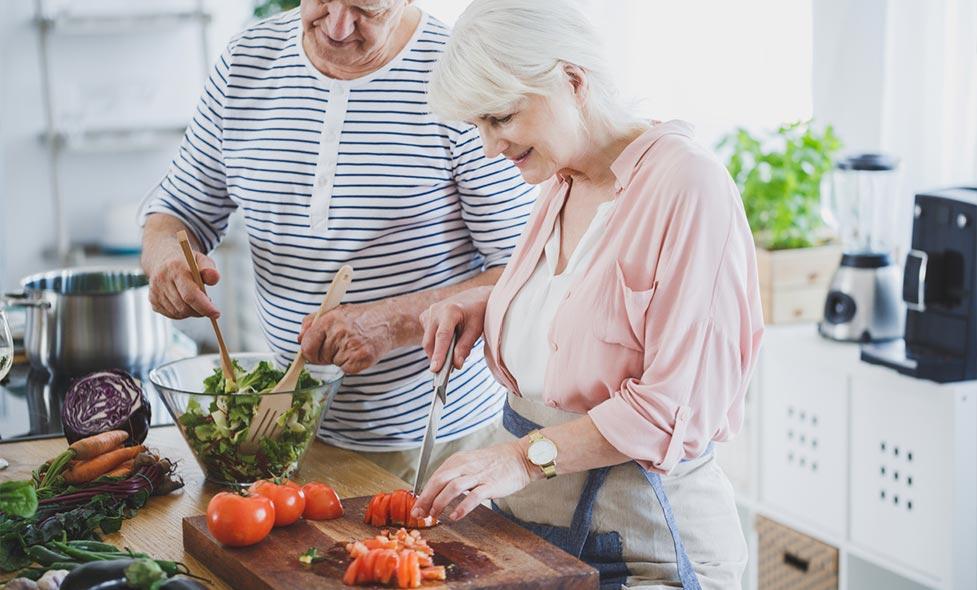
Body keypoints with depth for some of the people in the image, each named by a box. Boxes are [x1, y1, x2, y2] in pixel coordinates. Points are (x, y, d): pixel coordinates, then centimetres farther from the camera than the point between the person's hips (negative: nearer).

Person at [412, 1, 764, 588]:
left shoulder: (686, 182, -19)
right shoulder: (563, 182, 7)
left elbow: (679, 405, -23)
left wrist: (528, 454, -24)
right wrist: (487, 302, 7)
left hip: (641, 541, -8)